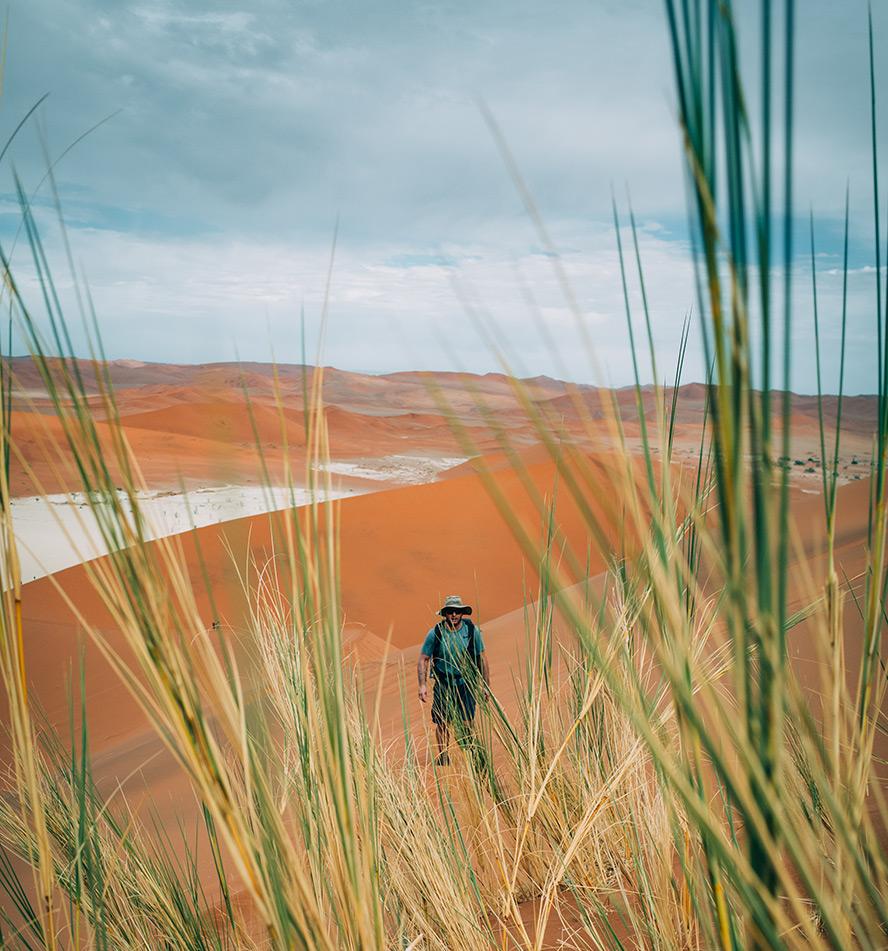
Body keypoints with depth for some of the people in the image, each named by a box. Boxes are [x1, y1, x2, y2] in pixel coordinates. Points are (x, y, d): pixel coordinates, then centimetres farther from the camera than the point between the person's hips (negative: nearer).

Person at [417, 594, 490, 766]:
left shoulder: (472, 630, -5)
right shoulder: (435, 632, -8)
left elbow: (481, 658, 4)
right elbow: (423, 659, -1)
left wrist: (486, 686, 4)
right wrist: (422, 685, -10)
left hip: (466, 683, 0)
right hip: (443, 683, 0)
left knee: (466, 723, -7)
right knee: (442, 723, 5)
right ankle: (442, 756, 25)